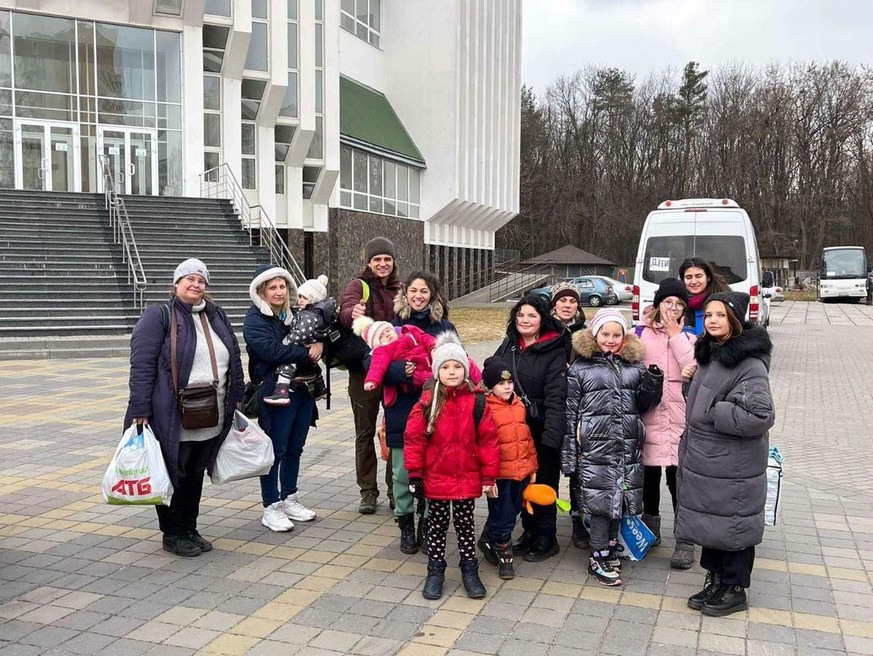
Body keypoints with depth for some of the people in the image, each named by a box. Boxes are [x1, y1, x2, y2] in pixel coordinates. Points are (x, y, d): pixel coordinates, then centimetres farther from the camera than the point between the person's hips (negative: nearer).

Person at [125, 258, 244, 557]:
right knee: (174, 475, 5)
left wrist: (238, 397, 18)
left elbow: (234, 360, 20)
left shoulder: (217, 316, 13)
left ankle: (190, 529, 28)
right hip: (173, 419, -6)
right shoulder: (158, 316, -7)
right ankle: (172, 534, 20)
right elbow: (141, 365, -12)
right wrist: (140, 410, -17)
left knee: (195, 475, 15)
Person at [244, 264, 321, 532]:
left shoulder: (294, 315, 11)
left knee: (295, 448, 15)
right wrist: (307, 352, -17)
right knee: (276, 450, 0)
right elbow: (272, 350, -22)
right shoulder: (254, 320, -8)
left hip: (303, 390, 7)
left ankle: (290, 500, 28)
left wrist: (319, 344, -11)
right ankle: (271, 508, 11)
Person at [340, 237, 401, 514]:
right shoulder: (359, 286, -2)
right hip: (364, 369, -2)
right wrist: (353, 313, -46)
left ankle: (396, 488, 22)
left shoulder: (399, 289, 8)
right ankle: (368, 491, 18)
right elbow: (346, 312, -22)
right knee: (365, 431, 7)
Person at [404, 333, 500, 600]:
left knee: (466, 524, 14)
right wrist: (415, 475, -5)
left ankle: (470, 570, 27)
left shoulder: (477, 402, -7)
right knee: (437, 525, 12)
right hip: (436, 478, 0)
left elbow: (488, 440, -4)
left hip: (467, 479, 0)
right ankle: (435, 571, 25)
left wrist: (489, 476, -3)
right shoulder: (427, 403, -8)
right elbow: (414, 439, -5)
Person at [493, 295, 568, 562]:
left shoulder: (554, 352, -11)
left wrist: (551, 434, -25)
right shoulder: (509, 345, 6)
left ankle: (546, 539, 20)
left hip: (541, 429, -5)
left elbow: (556, 397, -17)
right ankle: (529, 532, 31)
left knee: (543, 482, 6)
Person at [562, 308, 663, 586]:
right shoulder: (580, 368, 0)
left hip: (629, 447, 4)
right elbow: (570, 413, -1)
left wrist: (653, 383, -4)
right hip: (596, 447, -4)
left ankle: (610, 549, 28)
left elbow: (644, 405, 16)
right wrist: (569, 455, -4)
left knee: (620, 500, 10)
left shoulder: (634, 366, 12)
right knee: (602, 501, -2)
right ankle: (599, 558, 11)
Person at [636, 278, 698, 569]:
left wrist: (676, 334, -9)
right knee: (649, 472, 12)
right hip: (648, 414, 1)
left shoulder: (688, 335, 7)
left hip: (679, 416, -1)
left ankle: (685, 541, 8)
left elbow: (694, 368, -10)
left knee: (678, 476, -2)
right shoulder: (641, 332, 6)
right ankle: (650, 529, 31)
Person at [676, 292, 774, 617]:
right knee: (711, 522, 18)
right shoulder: (709, 355, 9)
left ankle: (735, 589, 23)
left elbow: (760, 415, -28)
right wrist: (691, 447, 16)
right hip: (705, 462, 8)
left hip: (733, 467, -8)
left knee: (732, 525, 6)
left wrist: (713, 413, -21)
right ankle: (715, 579, 34)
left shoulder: (749, 364, -19)